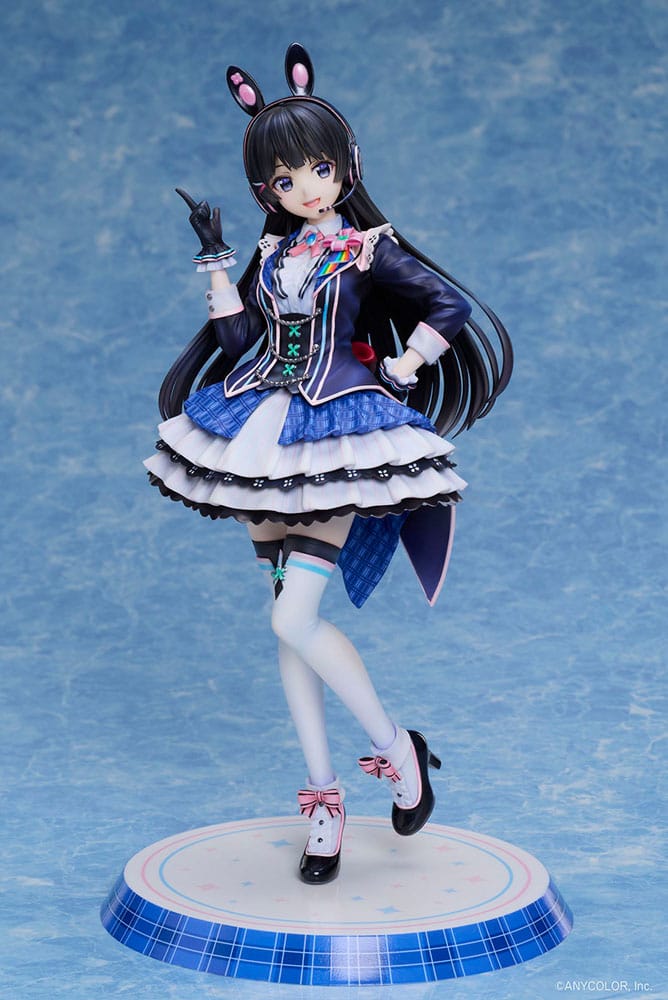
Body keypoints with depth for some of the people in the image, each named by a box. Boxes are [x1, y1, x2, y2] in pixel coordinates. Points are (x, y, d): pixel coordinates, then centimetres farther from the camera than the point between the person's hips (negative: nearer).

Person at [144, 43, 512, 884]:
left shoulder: (371, 248, -5)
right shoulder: (273, 253, 11)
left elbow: (451, 309, -12)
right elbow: (238, 338, 5)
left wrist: (399, 376, -10)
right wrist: (215, 260, 3)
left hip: (339, 440, -6)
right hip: (269, 437, 6)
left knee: (295, 619, -16)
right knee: (287, 627, 6)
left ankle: (396, 748, 6)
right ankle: (322, 795, 17)